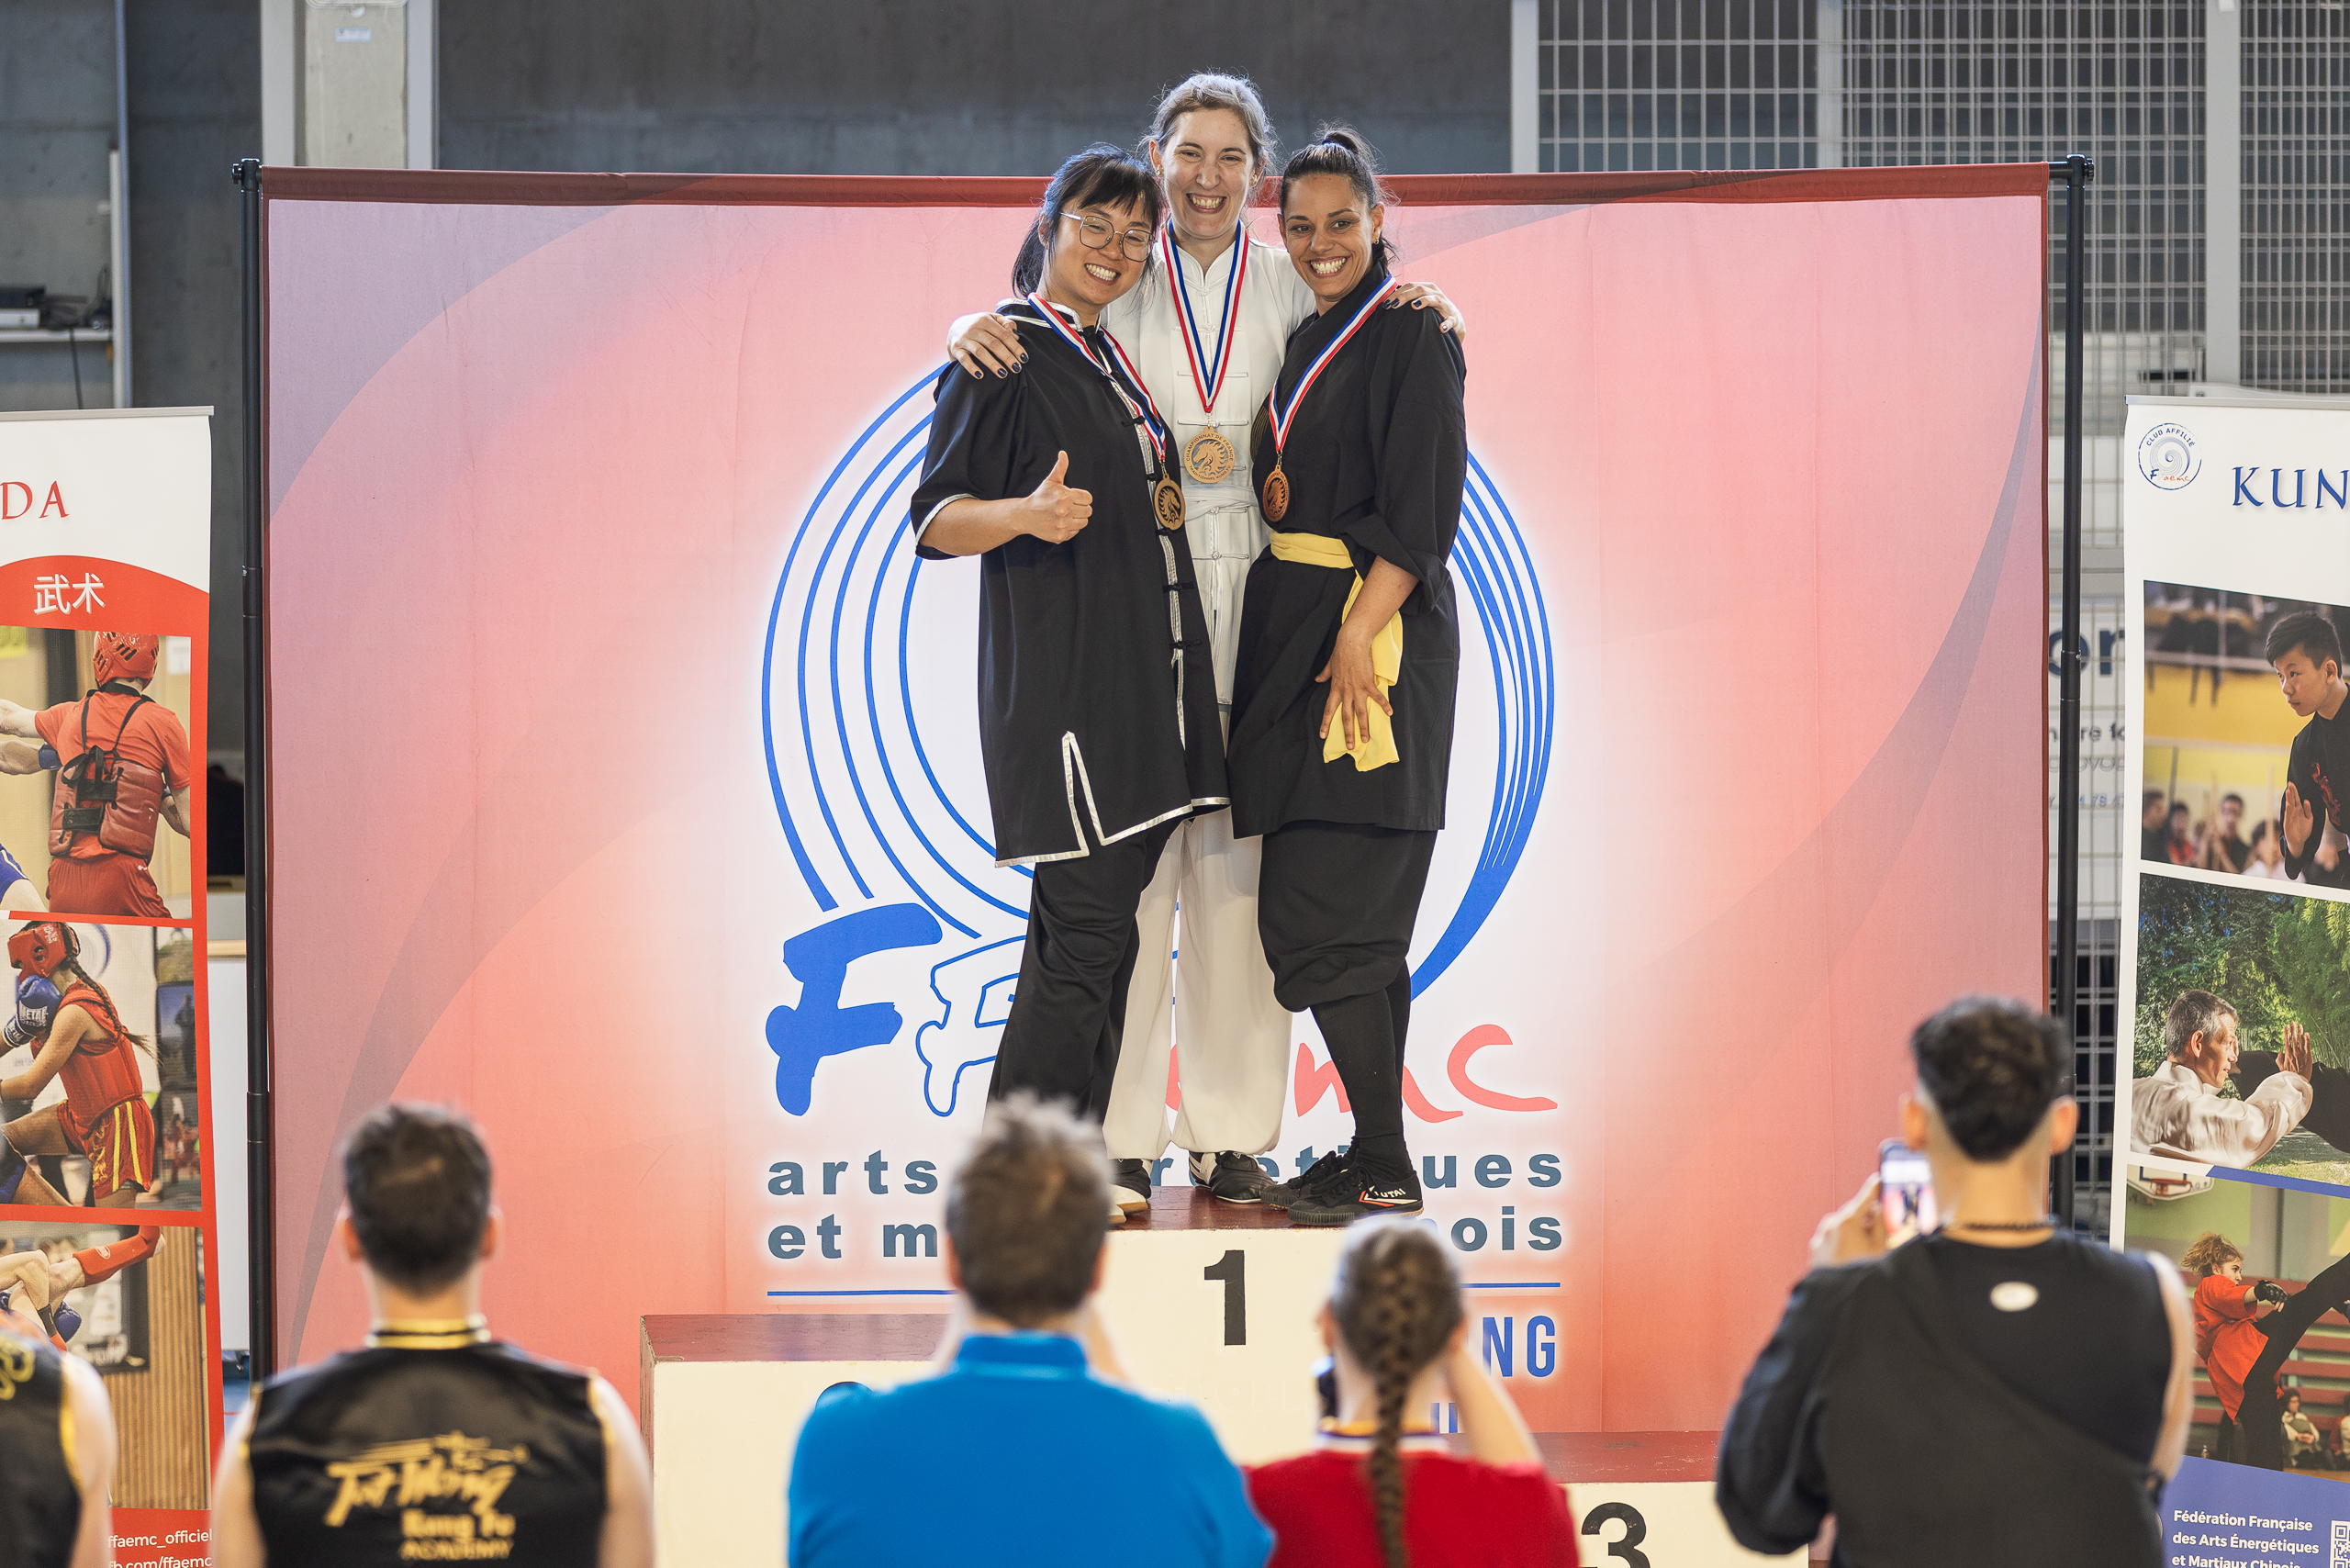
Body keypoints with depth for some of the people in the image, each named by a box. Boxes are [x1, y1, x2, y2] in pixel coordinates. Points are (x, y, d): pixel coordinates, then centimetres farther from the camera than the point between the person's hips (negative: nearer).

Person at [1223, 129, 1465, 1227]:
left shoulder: (1411, 332, -8)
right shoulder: (1306, 339, 17)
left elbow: (1422, 503, -15)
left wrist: (1359, 634, -22)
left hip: (1375, 632, -9)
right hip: (1297, 627, 9)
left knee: (1321, 908, -12)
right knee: (1354, 913, 8)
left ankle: (1385, 1169, -10)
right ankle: (1375, 1154, 11)